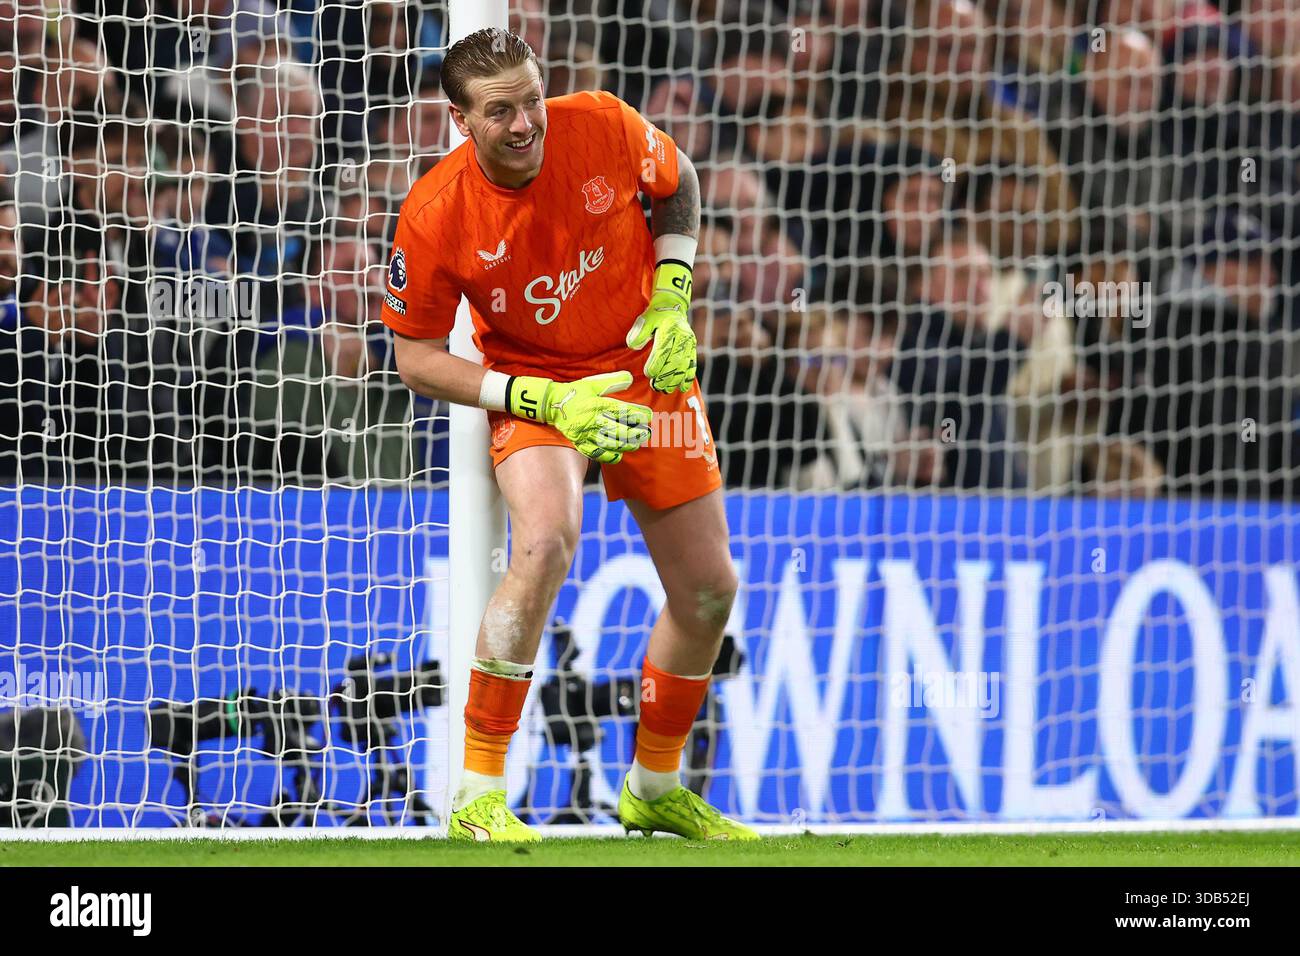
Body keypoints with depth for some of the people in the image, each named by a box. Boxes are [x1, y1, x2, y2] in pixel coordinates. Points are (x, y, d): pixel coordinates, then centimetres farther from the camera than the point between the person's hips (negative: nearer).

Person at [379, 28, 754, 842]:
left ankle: (654, 787, 30)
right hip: (534, 388, -4)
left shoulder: (604, 127, -17)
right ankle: (478, 799, -25)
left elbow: (678, 185, 7)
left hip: (649, 370, 4)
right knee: (546, 544, -32)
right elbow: (416, 357, -13)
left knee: (710, 588, 4)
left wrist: (672, 298, -6)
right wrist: (544, 401, -22)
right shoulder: (434, 217, -22)